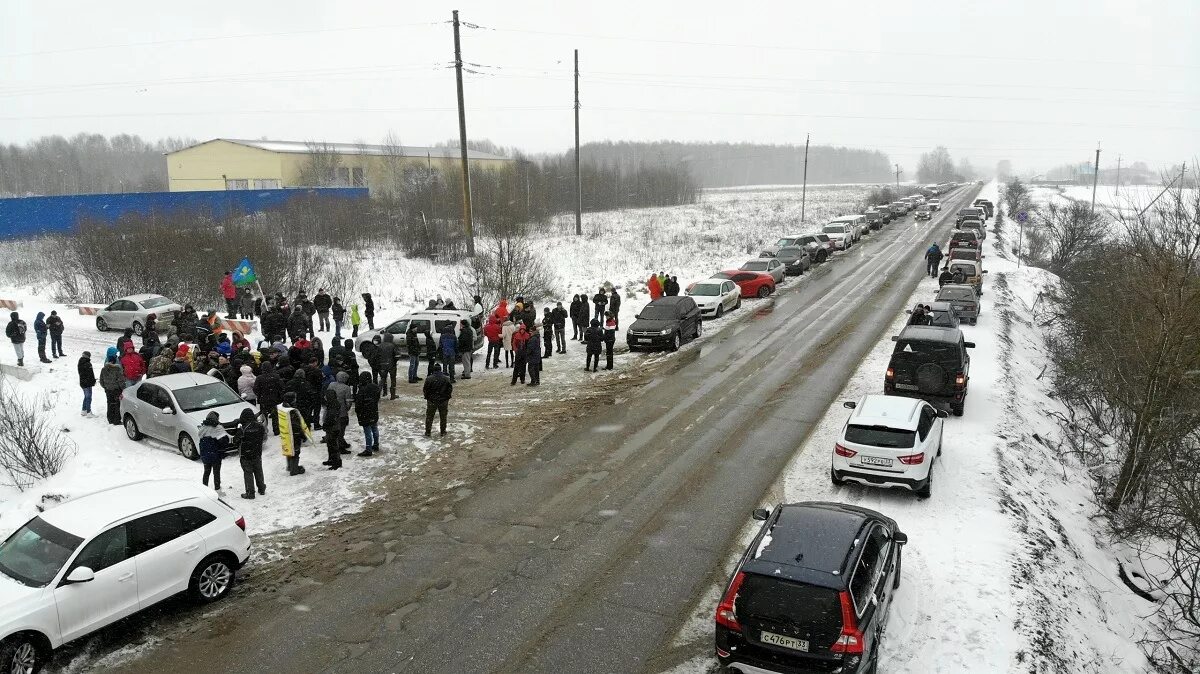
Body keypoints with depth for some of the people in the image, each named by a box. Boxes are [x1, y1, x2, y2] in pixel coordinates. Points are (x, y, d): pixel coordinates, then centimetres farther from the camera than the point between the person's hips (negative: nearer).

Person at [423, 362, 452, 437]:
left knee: (429, 417, 10)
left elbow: (425, 390, -6)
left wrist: (427, 397, 11)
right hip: (443, 401, 1)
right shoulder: (446, 379, -5)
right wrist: (447, 398, 13)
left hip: (432, 401, -1)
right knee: (443, 417, 14)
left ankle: (427, 432, 12)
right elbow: (450, 389, 0)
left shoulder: (429, 378, -10)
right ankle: (443, 432, 20)